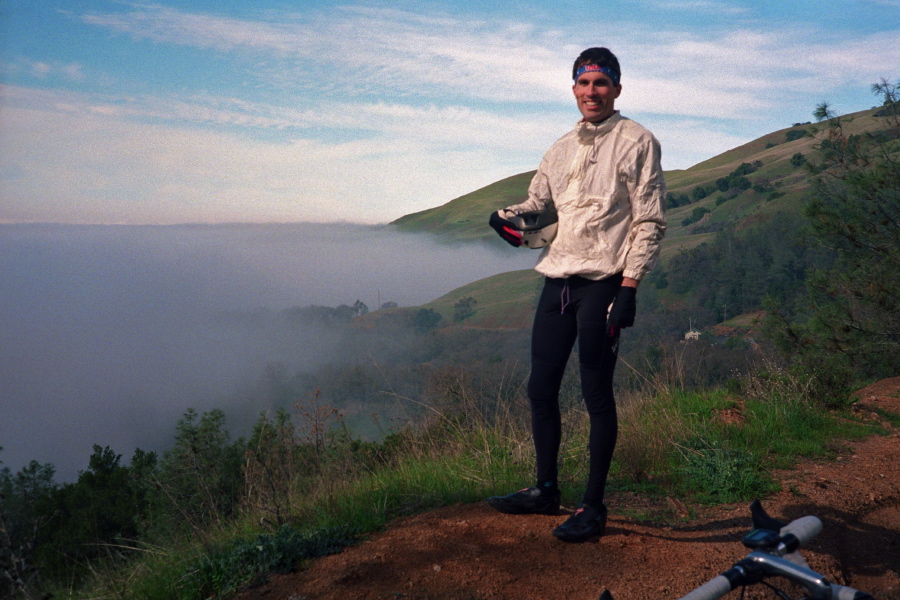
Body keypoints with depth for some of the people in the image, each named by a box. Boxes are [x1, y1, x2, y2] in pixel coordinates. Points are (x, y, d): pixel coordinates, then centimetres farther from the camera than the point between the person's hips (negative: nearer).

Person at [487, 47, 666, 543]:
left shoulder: (636, 142, -1)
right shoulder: (562, 148, 19)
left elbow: (650, 221, -6)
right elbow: (538, 200, 22)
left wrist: (630, 286, -15)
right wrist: (508, 216, -2)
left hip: (603, 282, -6)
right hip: (557, 279, 7)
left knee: (597, 395, -1)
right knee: (540, 389, 10)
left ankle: (593, 507, 12)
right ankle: (546, 490, 26)